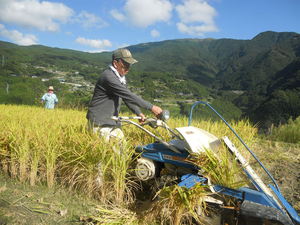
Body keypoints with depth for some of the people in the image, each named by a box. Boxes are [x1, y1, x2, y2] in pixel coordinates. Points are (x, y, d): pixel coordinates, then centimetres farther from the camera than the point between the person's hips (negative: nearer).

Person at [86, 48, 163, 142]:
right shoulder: (109, 76, -20)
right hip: (99, 124, -8)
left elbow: (128, 98, 14)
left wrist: (139, 113, 0)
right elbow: (129, 96, -25)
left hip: (113, 122, 9)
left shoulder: (120, 77, 11)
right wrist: (151, 107, -24)